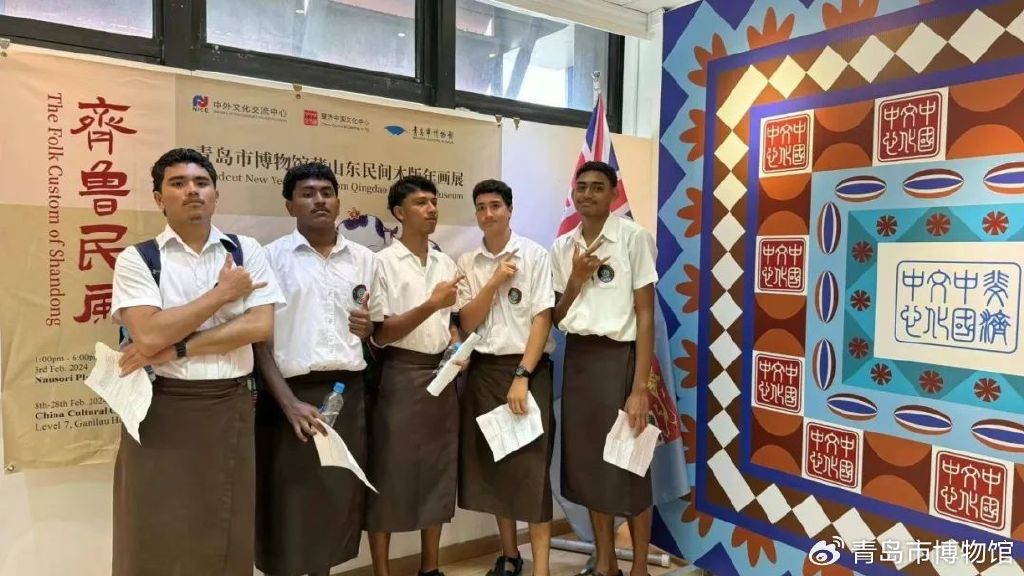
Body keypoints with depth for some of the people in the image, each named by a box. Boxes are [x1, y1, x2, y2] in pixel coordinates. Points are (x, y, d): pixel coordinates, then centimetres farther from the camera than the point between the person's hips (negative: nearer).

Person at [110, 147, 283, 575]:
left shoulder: (246, 252, 4)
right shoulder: (136, 259, -1)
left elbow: (260, 327, -8)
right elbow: (149, 335, -15)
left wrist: (176, 349, -13)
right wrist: (224, 292, -10)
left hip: (230, 407, 1)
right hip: (161, 409, -1)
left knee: (227, 537, 11)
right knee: (158, 538, 9)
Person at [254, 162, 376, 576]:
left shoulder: (364, 259, 9)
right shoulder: (272, 257, -1)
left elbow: (378, 332, 17)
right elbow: (260, 340, -5)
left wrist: (369, 328, -7)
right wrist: (289, 402, -16)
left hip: (347, 394, 3)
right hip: (292, 393, -3)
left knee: (340, 496, 11)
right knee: (290, 504, 2)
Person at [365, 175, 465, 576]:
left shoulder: (446, 264, 11)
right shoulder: (384, 262, -7)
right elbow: (380, 334, -13)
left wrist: (457, 348, -2)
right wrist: (430, 305, -23)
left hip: (441, 374, 6)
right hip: (400, 375, -6)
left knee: (439, 470, 12)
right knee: (390, 473, 2)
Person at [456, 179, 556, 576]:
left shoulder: (534, 255, -4)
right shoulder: (467, 263, 6)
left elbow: (542, 318, -9)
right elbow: (466, 323, 0)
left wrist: (522, 376, -15)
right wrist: (495, 281, -12)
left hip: (528, 368, -4)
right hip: (483, 369, 4)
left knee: (531, 466, -4)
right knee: (493, 463, 10)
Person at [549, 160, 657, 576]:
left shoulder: (634, 238, -7)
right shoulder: (562, 248, 9)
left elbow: (645, 316, -10)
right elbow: (556, 317, 10)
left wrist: (640, 388, -15)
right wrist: (577, 279, -8)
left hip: (618, 358, -5)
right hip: (577, 359, 5)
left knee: (628, 467, 3)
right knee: (588, 464, 13)